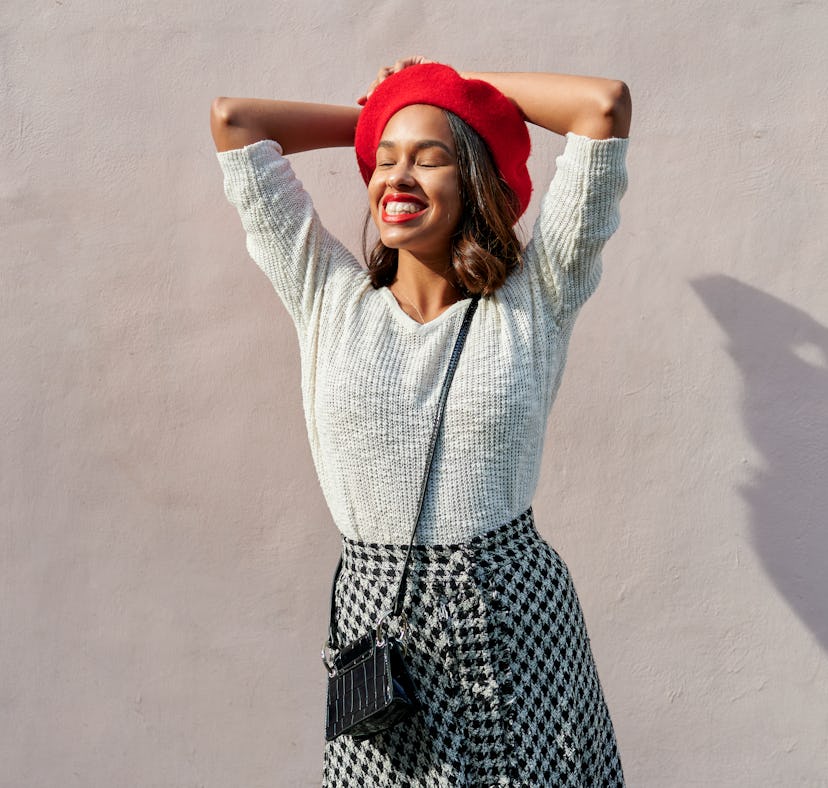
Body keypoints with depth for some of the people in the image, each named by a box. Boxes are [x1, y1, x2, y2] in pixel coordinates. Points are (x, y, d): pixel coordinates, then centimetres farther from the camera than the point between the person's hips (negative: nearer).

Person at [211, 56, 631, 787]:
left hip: (519, 620, -1)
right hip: (378, 616, 1)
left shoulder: (533, 299, -1)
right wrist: (377, 118, 12)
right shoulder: (330, 297, 2)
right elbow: (233, 118, 4)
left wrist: (471, 89, 5)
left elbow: (606, 103, -6)